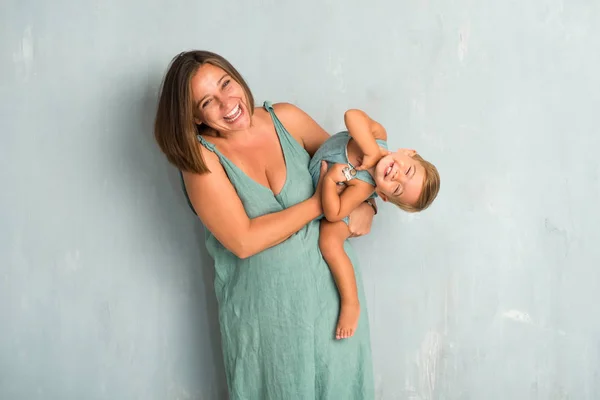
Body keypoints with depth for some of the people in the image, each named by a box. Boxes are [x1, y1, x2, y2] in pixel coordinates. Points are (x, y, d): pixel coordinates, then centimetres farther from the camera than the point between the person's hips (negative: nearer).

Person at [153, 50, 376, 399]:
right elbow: (243, 241, -21)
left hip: (330, 282, 3)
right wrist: (320, 203, -18)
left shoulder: (286, 118, -5)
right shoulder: (201, 157, -14)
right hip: (264, 303, -3)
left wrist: (365, 206, -7)